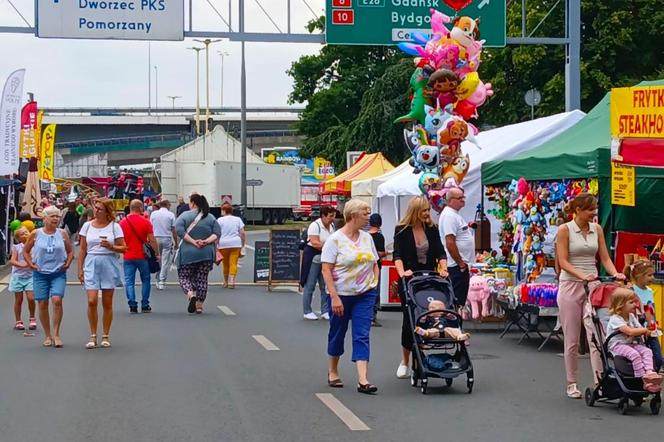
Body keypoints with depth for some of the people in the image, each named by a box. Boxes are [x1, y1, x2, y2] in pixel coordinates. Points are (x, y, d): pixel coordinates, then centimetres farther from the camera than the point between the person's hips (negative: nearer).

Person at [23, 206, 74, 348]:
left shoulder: (62, 234, 2)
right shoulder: (36, 234, 0)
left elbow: (70, 251, 15)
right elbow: (26, 251, 11)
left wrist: (67, 264, 1)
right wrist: (31, 264, -1)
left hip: (58, 274, 0)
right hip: (40, 274, 1)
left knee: (57, 300, -18)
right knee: (42, 304, 1)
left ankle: (56, 334, -8)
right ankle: (48, 336, 14)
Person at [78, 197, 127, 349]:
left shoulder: (114, 227, 0)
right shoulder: (87, 226, 6)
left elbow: (123, 248, 0)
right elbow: (82, 249, 9)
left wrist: (110, 247, -17)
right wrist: (80, 269, 5)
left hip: (109, 265, -1)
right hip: (91, 264, 1)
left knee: (107, 303, 5)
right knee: (91, 301, -10)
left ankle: (105, 336, 16)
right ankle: (93, 336, 2)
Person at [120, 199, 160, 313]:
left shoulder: (122, 223, 1)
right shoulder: (146, 222, -6)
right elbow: (152, 240, -7)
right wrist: (157, 254, 2)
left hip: (128, 257, 1)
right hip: (142, 256, -1)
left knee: (129, 282, 4)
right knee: (145, 280, 13)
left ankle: (132, 306, -4)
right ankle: (145, 305, 12)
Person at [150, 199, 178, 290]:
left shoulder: (153, 214, 4)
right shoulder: (170, 215, -2)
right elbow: (173, 230, -2)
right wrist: (176, 243, 5)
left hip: (156, 238, 2)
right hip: (167, 239, -2)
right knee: (165, 261, 1)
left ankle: (158, 280, 12)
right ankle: (162, 281, -2)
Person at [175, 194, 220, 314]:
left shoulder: (185, 216, -3)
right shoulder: (211, 217, 6)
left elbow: (179, 230, -16)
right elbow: (217, 233, -2)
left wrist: (192, 241, -15)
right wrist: (207, 241, -11)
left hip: (187, 253, -3)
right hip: (206, 254, 3)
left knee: (184, 277, 7)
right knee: (202, 279, 10)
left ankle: (191, 294, -19)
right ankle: (199, 305, 10)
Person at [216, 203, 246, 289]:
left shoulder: (220, 220, 1)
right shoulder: (238, 219, 9)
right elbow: (242, 233, 3)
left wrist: (216, 246, -1)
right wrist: (243, 244, 11)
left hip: (223, 244, -1)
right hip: (236, 244, 1)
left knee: (225, 264, 10)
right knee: (233, 263, -3)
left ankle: (226, 282, 21)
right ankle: (232, 281, -17)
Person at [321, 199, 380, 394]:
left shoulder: (367, 238, 8)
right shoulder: (335, 240, -9)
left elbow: (374, 264, 20)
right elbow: (326, 270, -13)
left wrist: (374, 283, 7)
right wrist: (334, 297, -19)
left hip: (365, 294, 4)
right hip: (341, 295, -4)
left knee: (362, 335, -6)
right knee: (337, 333, 11)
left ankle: (363, 380, -12)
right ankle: (332, 372, 32)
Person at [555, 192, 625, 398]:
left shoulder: (597, 229, 7)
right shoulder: (565, 230, -5)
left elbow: (605, 257, 7)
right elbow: (563, 261, -11)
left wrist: (615, 273, -12)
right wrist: (582, 275, -26)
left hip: (593, 285, 3)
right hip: (570, 286, -3)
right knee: (571, 339, 3)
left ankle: (599, 381, -13)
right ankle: (572, 384, 13)